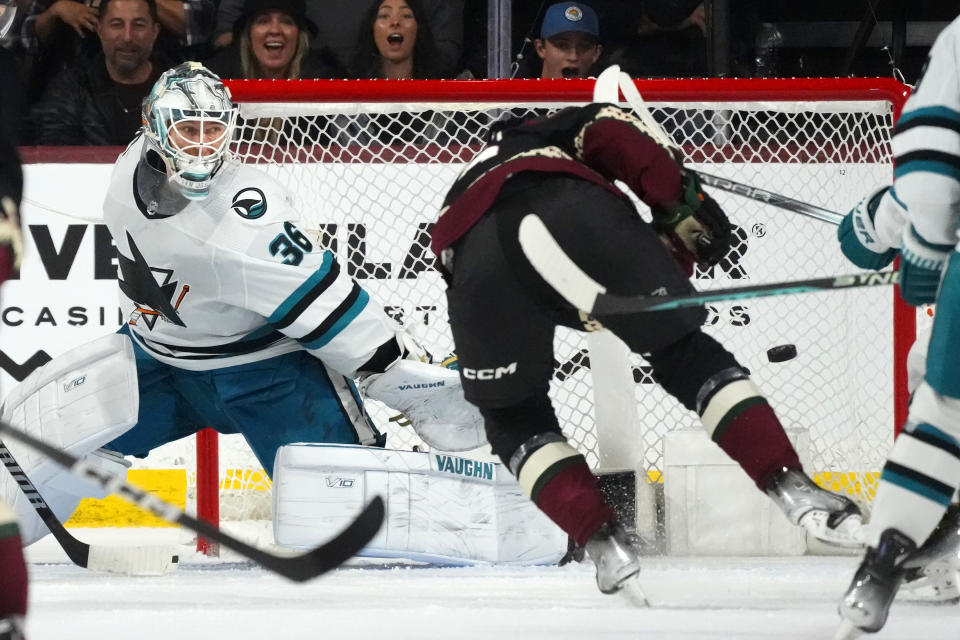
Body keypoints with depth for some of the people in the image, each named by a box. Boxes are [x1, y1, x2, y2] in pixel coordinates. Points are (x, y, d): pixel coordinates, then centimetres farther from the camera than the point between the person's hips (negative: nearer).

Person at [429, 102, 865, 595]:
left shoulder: (467, 185, 47)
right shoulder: (570, 131, 37)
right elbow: (614, 135, 12)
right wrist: (679, 199, 9)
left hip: (471, 246, 2)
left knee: (512, 412, 22)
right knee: (685, 353, 15)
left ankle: (603, 541, 6)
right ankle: (790, 485, 3)